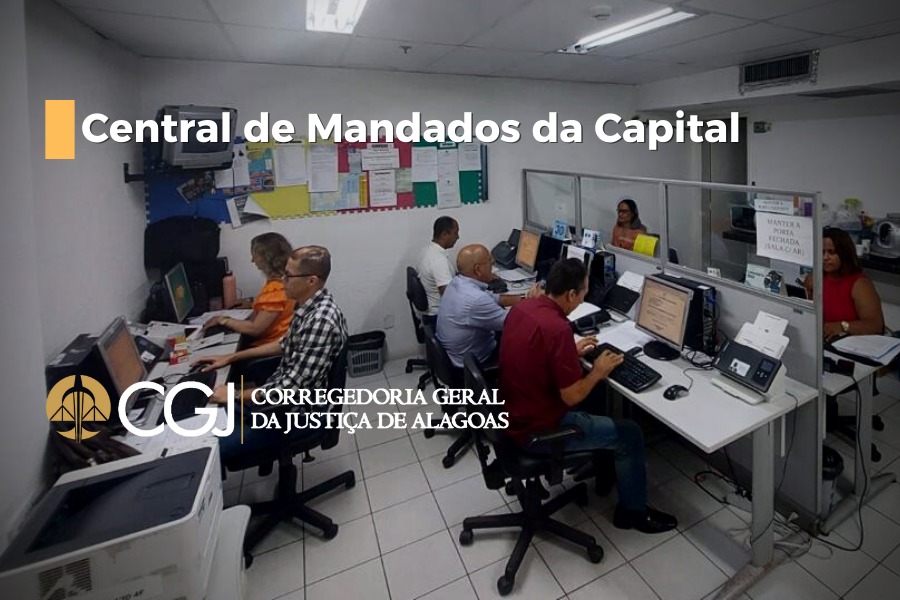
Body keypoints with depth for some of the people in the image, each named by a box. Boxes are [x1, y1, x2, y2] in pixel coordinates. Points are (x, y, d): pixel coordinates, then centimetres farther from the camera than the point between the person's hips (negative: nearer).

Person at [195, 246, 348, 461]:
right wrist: (231, 357, 14)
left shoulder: (321, 321, -31)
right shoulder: (309, 306, 0)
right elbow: (286, 345, 15)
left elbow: (292, 387, -29)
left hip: (296, 411, -9)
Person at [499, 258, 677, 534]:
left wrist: (572, 352, 12)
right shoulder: (557, 328, -29)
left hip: (515, 413, 9)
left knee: (593, 402, 29)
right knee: (629, 434, 7)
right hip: (538, 428, -8)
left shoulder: (521, 307, -3)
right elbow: (572, 396, -23)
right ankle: (632, 511, 27)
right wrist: (598, 371, -6)